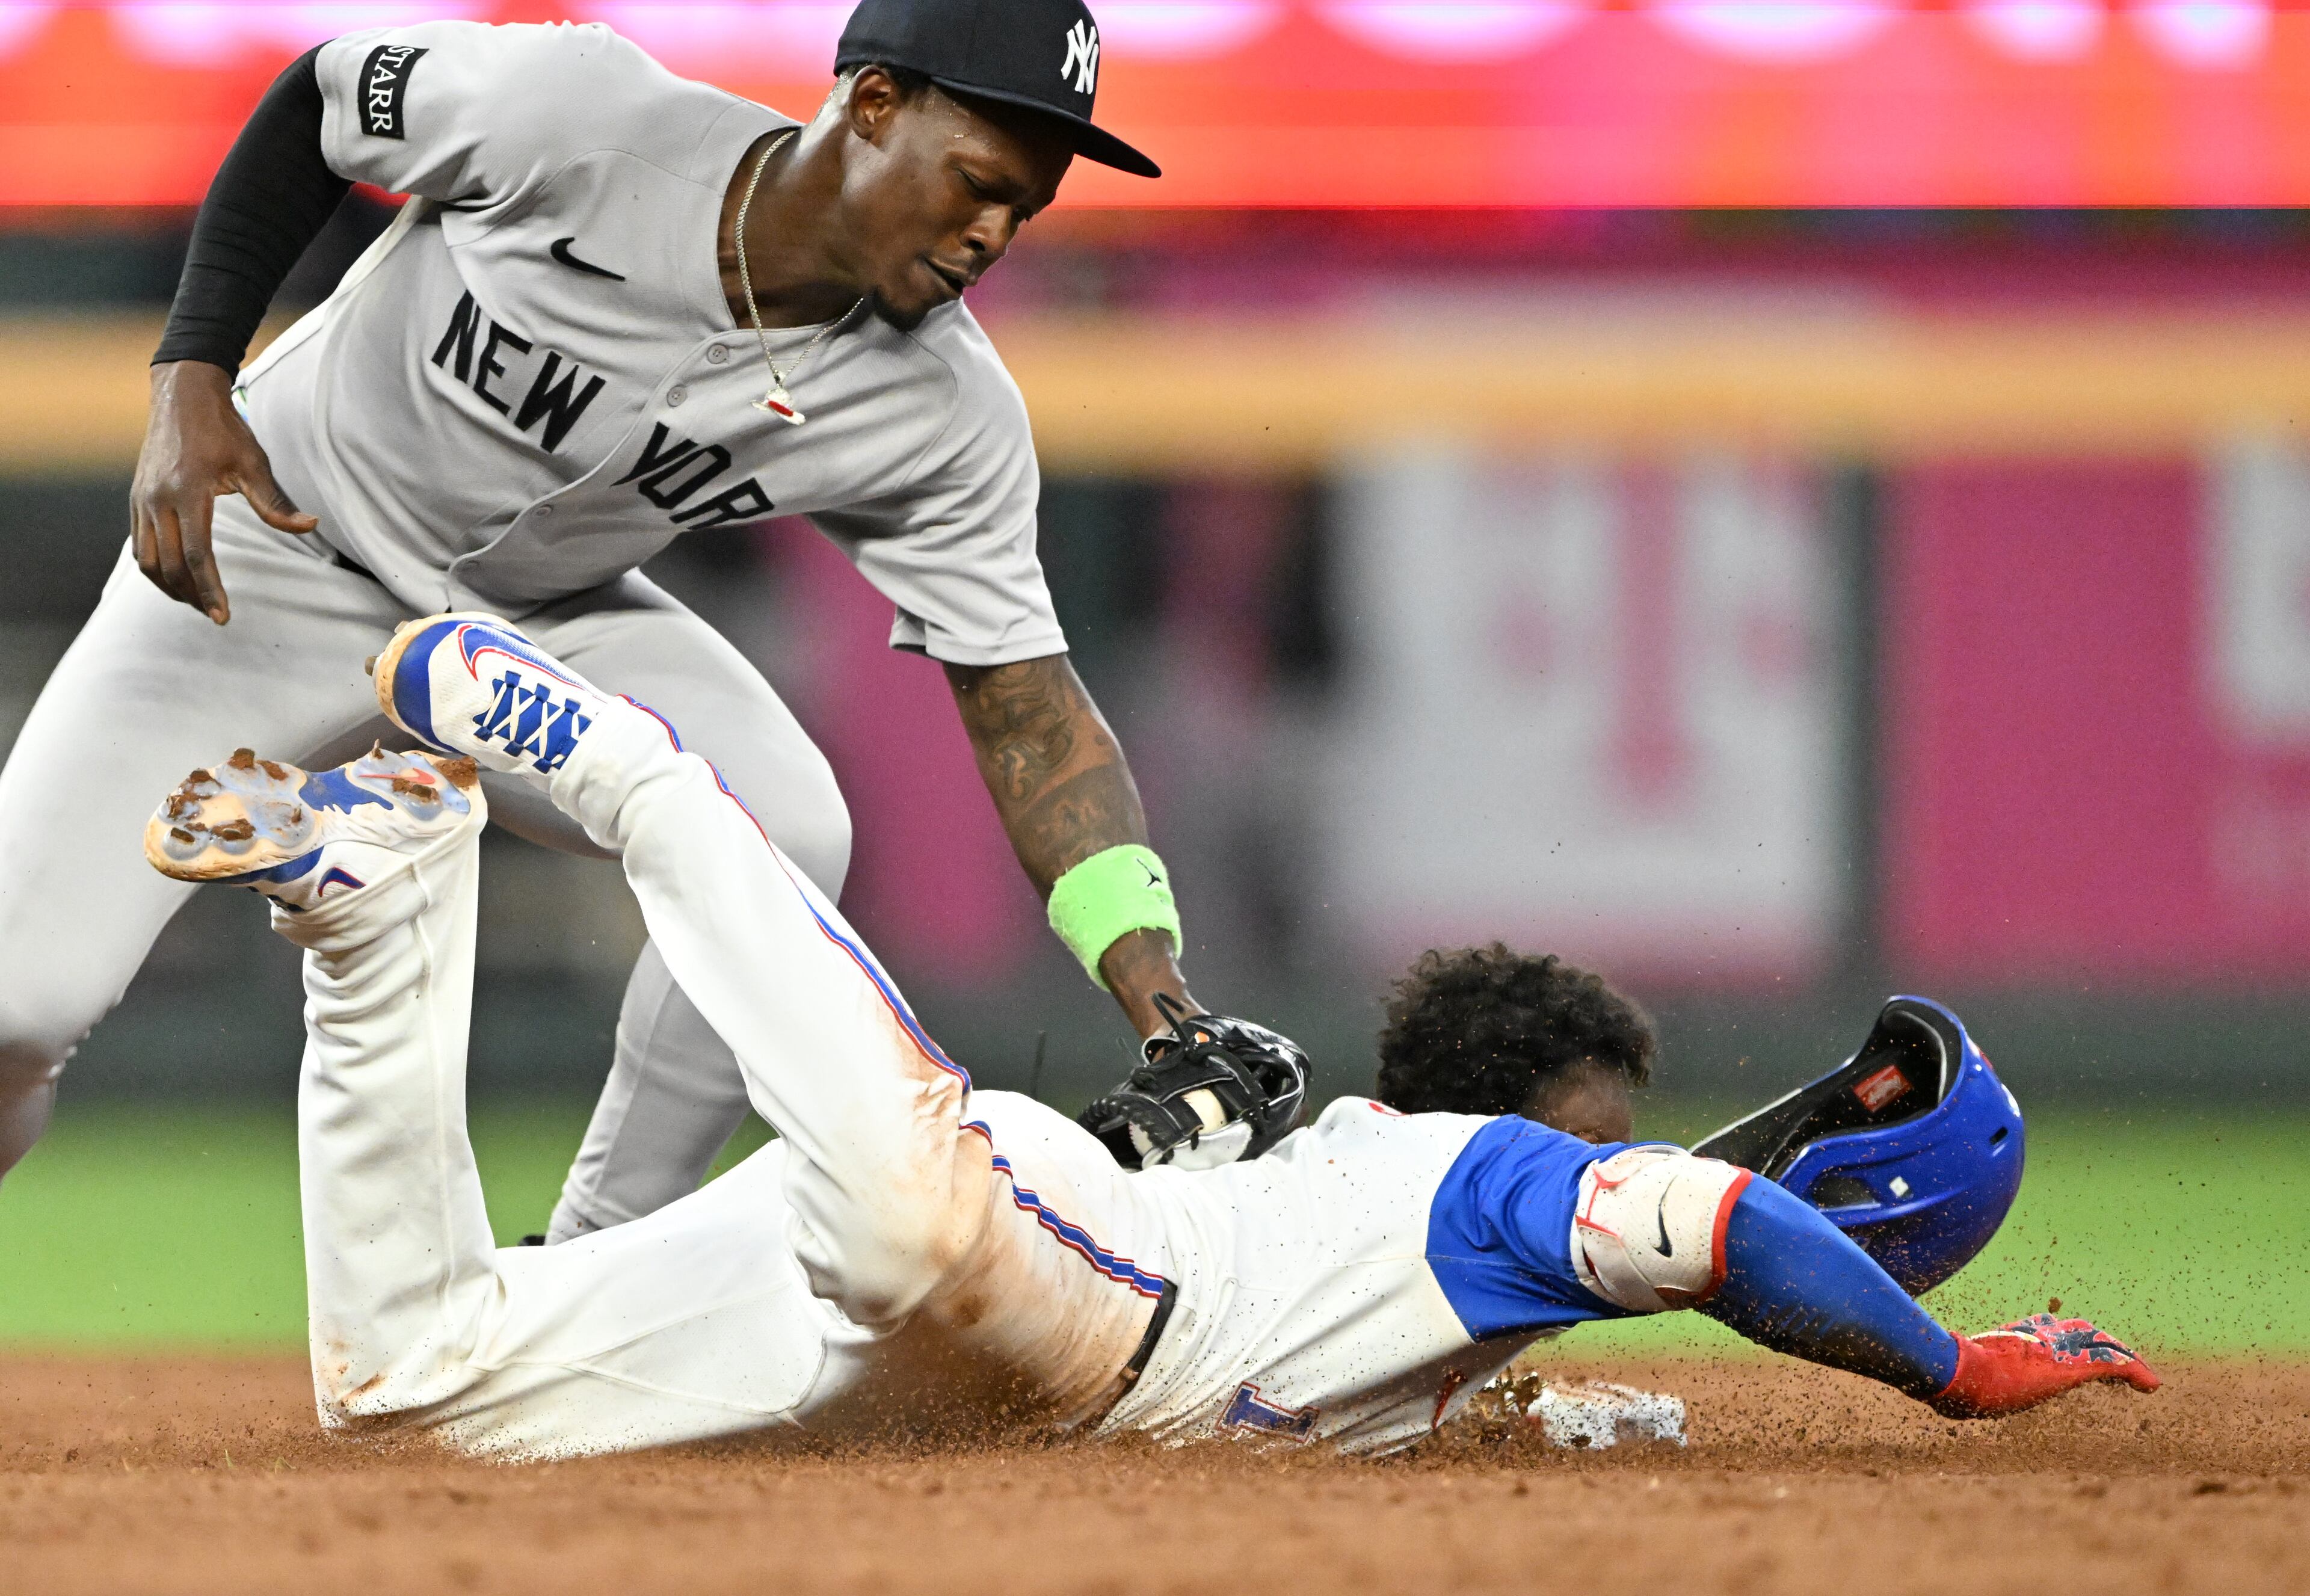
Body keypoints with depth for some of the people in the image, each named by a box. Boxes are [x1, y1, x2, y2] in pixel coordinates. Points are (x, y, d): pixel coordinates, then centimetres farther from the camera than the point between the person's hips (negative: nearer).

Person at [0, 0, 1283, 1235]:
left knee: (785, 832, -26)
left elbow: (1025, 709, -17)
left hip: (545, 619, 3)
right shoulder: (570, 110, -29)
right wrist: (191, 381, -18)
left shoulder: (947, 418, -19)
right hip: (274, 554, -3)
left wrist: (1167, 1014, -29)